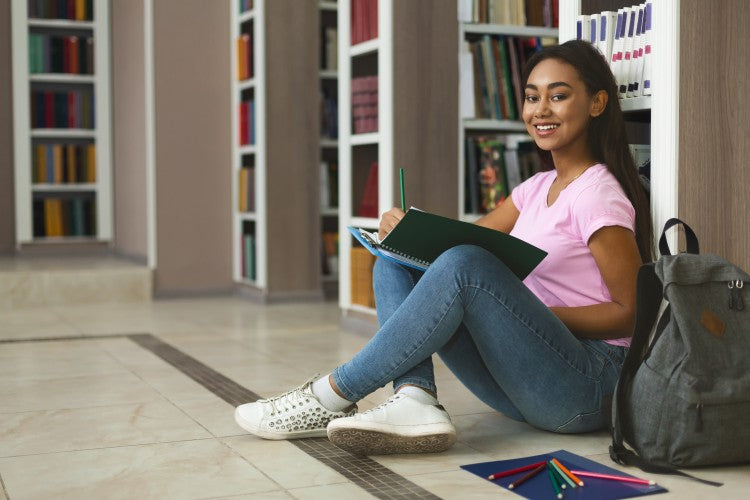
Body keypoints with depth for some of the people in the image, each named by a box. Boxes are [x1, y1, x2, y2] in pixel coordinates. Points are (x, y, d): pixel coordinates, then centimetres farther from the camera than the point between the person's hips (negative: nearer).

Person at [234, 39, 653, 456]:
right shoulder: (538, 187, 15)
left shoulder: (598, 195, -10)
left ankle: (334, 395, -19)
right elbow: (468, 236, 10)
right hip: (518, 386, 8)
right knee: (397, 263, 2)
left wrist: (534, 314, -20)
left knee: (463, 265, -30)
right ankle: (415, 401, -21)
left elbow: (631, 313, -12)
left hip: (586, 387, -8)